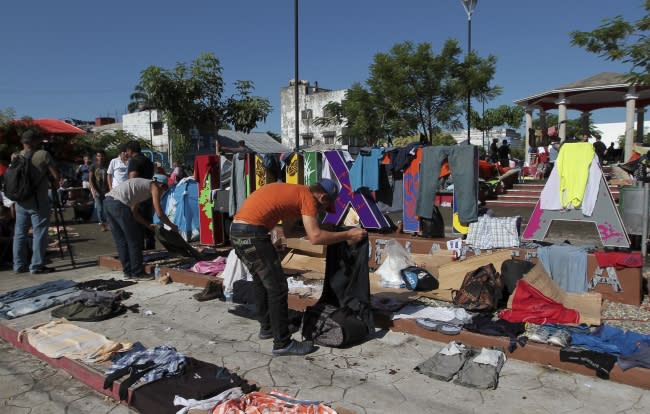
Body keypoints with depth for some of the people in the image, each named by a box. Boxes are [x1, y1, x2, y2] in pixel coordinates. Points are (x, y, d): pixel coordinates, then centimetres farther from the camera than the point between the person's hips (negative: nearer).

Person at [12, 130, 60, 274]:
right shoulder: (43, 155, -8)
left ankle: (19, 265, 17)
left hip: (21, 201, 6)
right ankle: (37, 266, 1)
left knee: (19, 233, 11)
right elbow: (56, 176, -9)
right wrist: (51, 184, 11)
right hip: (38, 202, -5)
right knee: (39, 234, 0)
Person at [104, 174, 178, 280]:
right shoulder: (154, 187, 8)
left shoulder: (142, 184, 31)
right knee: (134, 241, 3)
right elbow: (159, 214, 2)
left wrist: (148, 225, 33)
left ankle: (128, 271, 26)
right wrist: (172, 226, 16)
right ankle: (137, 273, 11)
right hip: (119, 203, -9)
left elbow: (133, 212, 31)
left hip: (108, 201, 9)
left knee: (121, 241, 17)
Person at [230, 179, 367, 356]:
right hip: (252, 234, -10)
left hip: (237, 230, 10)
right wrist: (348, 234, -7)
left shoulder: (292, 193, 21)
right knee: (277, 287, -1)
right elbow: (315, 238, -16)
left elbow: (288, 231, 26)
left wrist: (312, 228, 27)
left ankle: (266, 327, 38)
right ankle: (282, 343, 6)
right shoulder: (307, 197, -6)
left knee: (262, 282, 24)